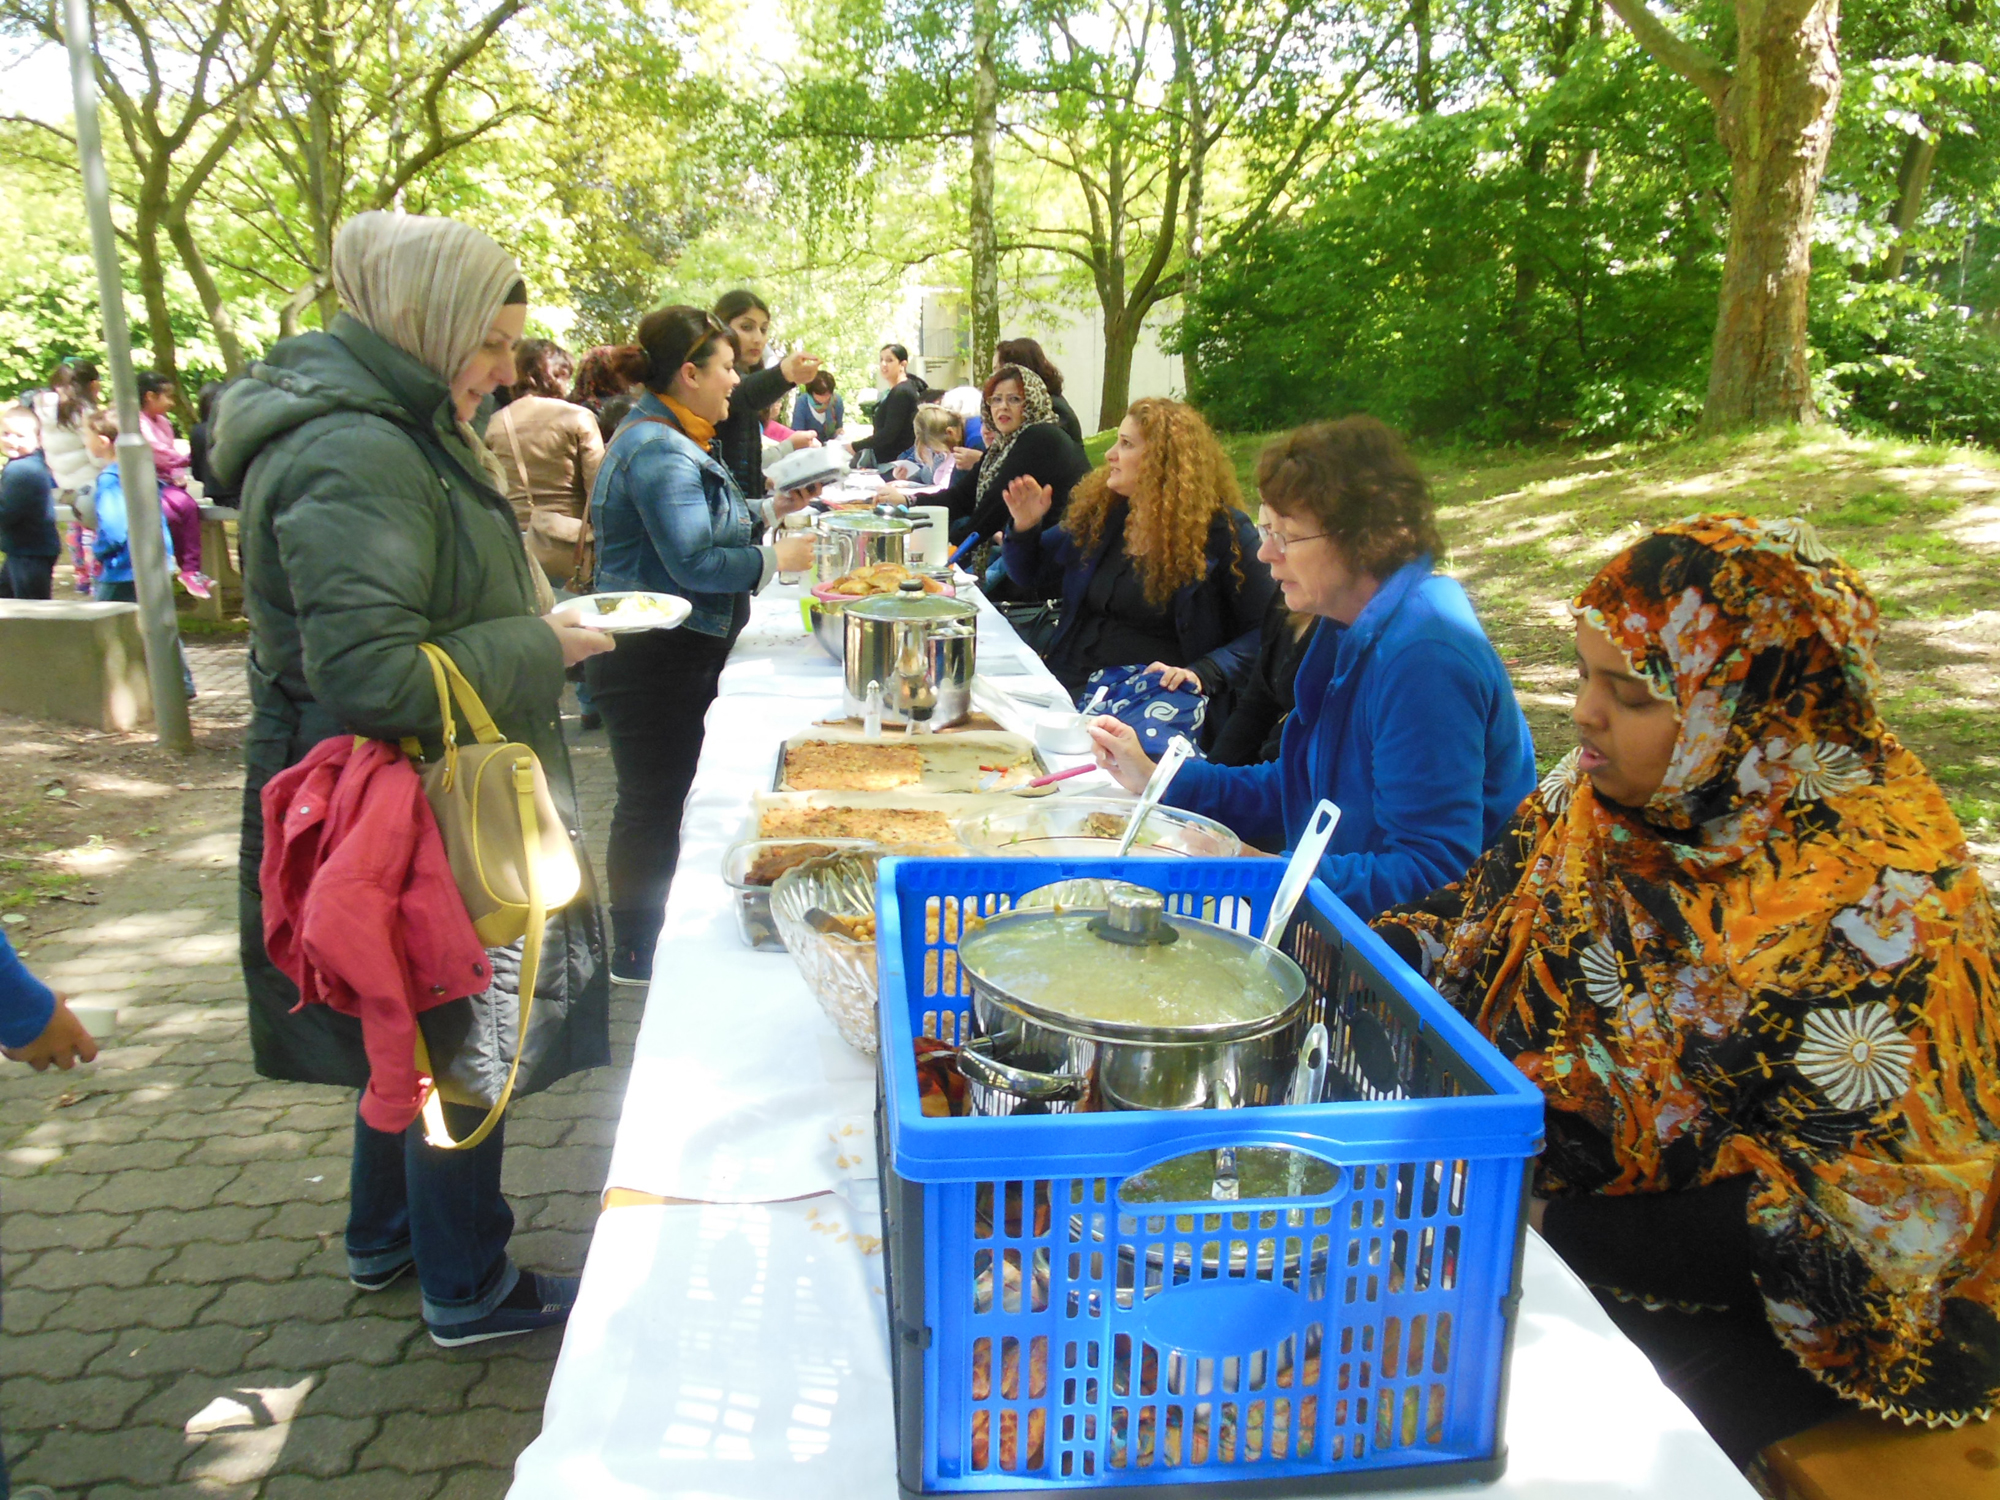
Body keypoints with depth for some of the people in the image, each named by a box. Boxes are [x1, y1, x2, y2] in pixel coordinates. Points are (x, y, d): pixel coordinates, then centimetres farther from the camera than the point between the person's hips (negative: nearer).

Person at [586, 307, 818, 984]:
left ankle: (645, 945, 31)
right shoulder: (657, 449, -19)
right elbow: (694, 562, -24)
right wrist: (777, 557, -14)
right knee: (651, 807, -1)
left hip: (677, 656, 11)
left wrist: (769, 509, 15)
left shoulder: (676, 441, 14)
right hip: (653, 658, -11)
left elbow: (695, 523, 24)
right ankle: (635, 961, 12)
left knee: (660, 804, 18)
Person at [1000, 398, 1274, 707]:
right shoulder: (1099, 512, 13)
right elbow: (1031, 578, 27)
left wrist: (1202, 673, -20)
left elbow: (1264, 631, -5)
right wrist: (1024, 527, 6)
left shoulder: (1223, 531, -3)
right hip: (1068, 679, 5)